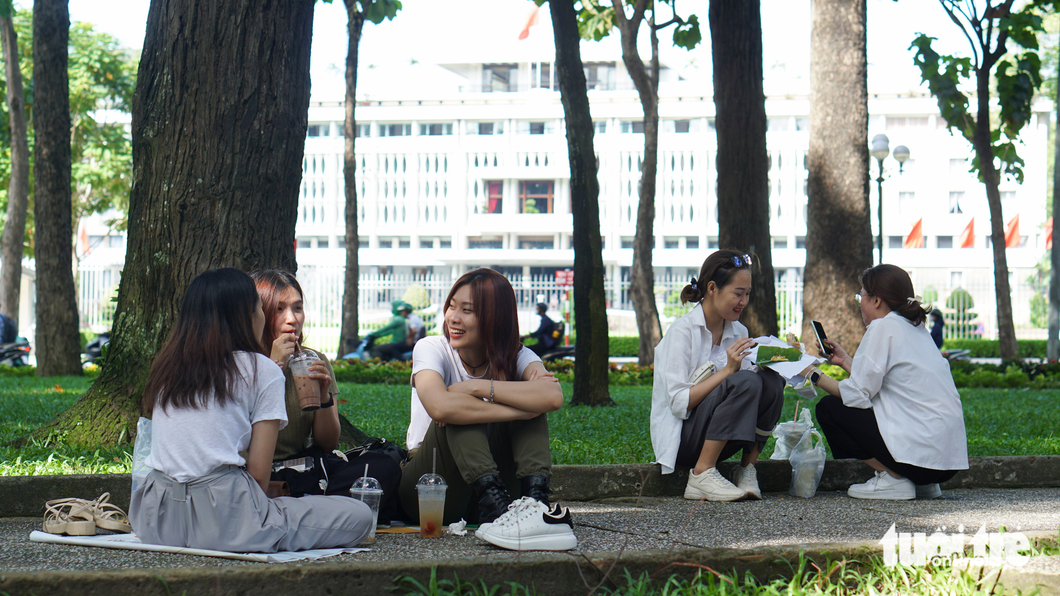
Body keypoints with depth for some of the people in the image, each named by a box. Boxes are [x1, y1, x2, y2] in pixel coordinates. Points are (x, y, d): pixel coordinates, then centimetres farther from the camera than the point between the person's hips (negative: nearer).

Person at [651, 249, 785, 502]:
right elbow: (679, 403, -20)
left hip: (717, 442, 6)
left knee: (772, 381, -16)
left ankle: (747, 469, -9)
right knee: (742, 382, -29)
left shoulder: (737, 332, 9)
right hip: (680, 438, -6)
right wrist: (727, 370, -25)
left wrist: (766, 364, -13)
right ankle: (701, 475, -23)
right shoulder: (682, 332, -13)